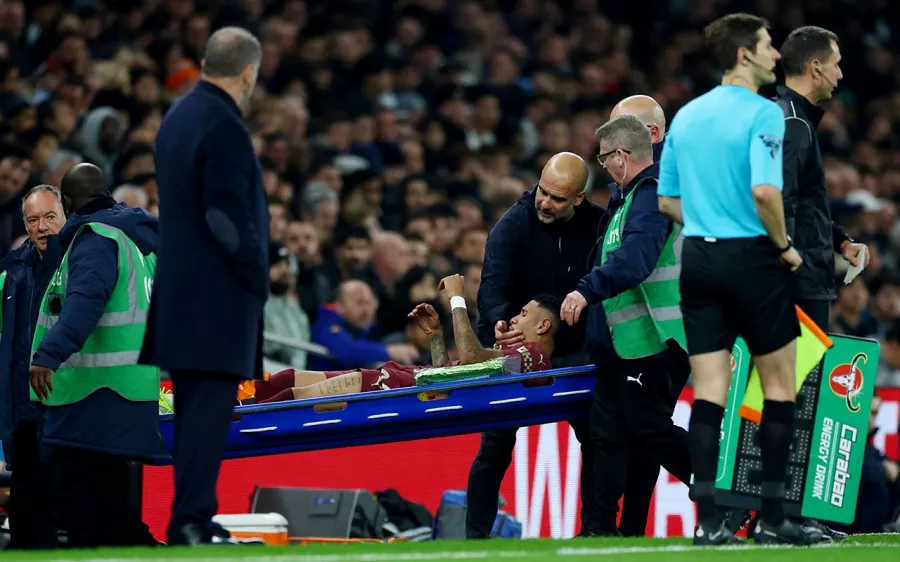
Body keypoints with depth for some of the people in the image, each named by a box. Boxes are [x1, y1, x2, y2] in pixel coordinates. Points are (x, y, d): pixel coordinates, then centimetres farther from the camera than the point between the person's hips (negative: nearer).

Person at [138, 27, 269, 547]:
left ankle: (192, 519, 16)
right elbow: (229, 214, -21)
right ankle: (192, 519, -13)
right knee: (212, 406, -9)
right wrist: (257, 275, -11)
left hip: (181, 287, 10)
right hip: (217, 291, -10)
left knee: (196, 408, 13)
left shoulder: (178, 116, 14)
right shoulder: (224, 127, -16)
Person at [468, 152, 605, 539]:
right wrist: (498, 322, -47)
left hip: (570, 352, 3)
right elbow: (493, 286, -28)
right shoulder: (513, 226, -16)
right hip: (512, 349, -3)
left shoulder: (597, 226, -8)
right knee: (496, 445, -7)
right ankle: (476, 536, 0)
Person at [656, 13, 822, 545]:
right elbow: (765, 191, -24)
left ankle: (708, 520, -2)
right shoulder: (763, 113, -12)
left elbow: (667, 200, 15)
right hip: (752, 260, -6)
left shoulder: (685, 116, 10)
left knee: (709, 391, 3)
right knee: (780, 385, 6)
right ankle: (772, 517, 5)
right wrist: (784, 245, -10)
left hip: (698, 258, 6)